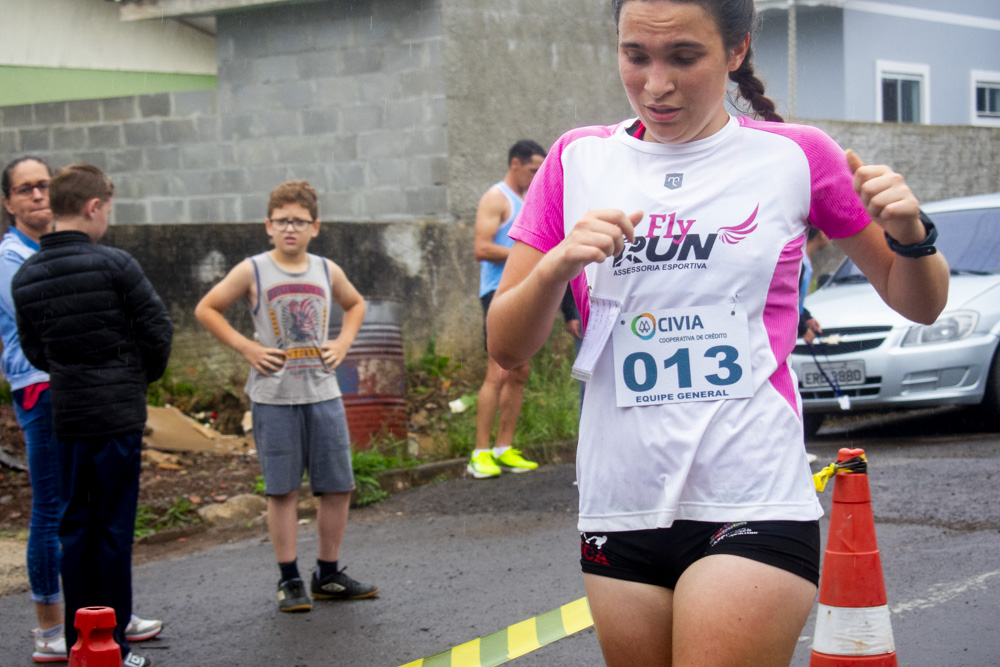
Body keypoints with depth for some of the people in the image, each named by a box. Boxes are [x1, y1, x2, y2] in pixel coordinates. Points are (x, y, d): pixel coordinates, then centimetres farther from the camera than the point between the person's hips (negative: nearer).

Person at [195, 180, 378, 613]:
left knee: (337, 487, 5)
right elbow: (206, 310, 2)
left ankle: (328, 576, 18)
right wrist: (246, 348, -6)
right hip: (273, 398, -3)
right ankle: (290, 581, 10)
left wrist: (343, 343, 9)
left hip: (323, 393, 4)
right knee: (282, 491, 1)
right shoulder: (252, 272, -2)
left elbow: (355, 305, 27)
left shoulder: (328, 272, 8)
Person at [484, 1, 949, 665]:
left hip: (754, 507, -3)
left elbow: (919, 304, 12)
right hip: (620, 506, 3)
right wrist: (558, 266, -14)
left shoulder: (796, 157, 1)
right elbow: (506, 348, 5)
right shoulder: (579, 160, 6)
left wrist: (910, 236, -10)